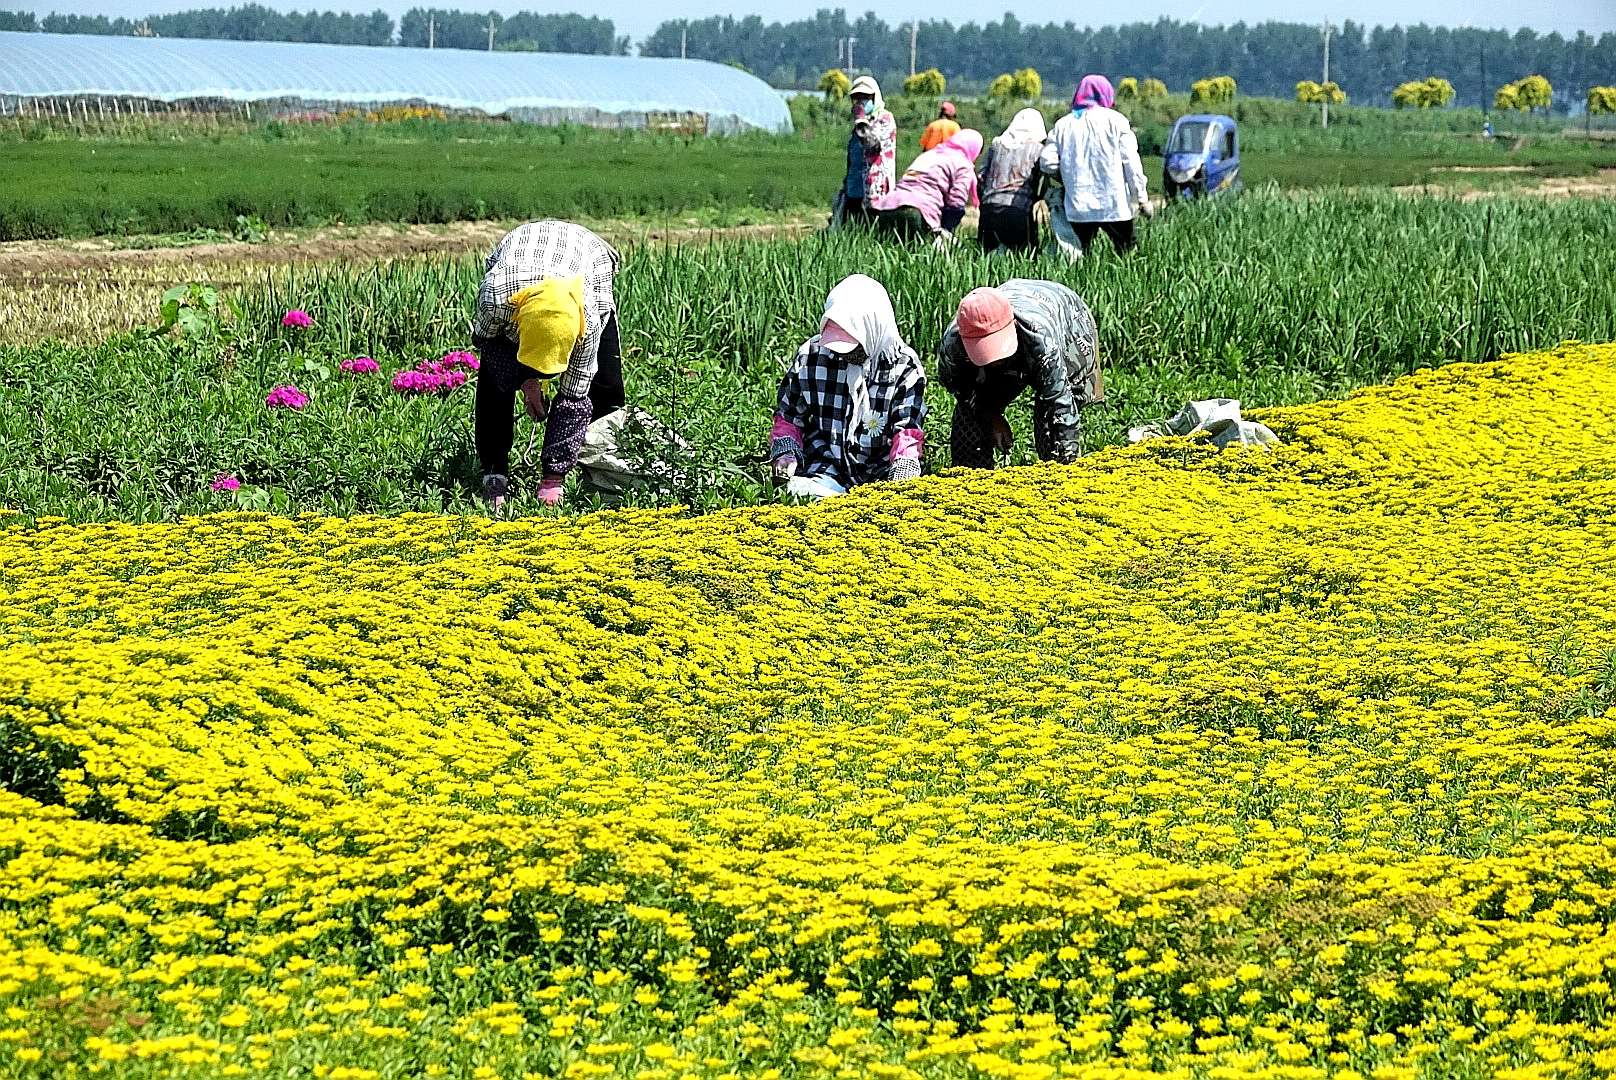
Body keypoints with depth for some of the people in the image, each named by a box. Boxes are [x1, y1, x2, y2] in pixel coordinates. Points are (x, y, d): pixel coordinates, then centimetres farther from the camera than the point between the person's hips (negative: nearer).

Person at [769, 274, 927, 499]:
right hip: (825, 469, 1)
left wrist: (903, 469, -25)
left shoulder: (904, 366, -4)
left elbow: (908, 430, -7)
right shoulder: (810, 355, 2)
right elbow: (788, 417, 13)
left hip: (881, 474, 0)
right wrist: (786, 453, -5)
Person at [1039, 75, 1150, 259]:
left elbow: (1046, 163, 1)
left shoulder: (1062, 124, 9)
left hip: (1077, 207, 3)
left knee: (1080, 254, 6)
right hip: (1113, 205, -3)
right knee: (1127, 252, 5)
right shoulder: (1114, 120, 0)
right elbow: (1131, 162, -4)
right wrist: (1142, 197, 1)